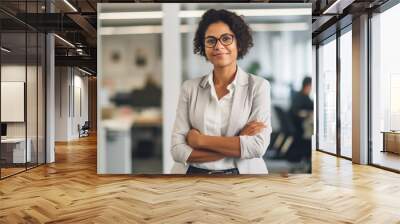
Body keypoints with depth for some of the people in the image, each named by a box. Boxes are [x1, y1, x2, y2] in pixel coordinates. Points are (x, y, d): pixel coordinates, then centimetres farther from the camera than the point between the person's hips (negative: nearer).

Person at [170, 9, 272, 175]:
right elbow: (177, 150, -8)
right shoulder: (189, 87, 0)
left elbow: (258, 146, -15)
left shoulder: (258, 86, -4)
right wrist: (237, 145, -15)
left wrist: (200, 139, -12)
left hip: (242, 172, -1)